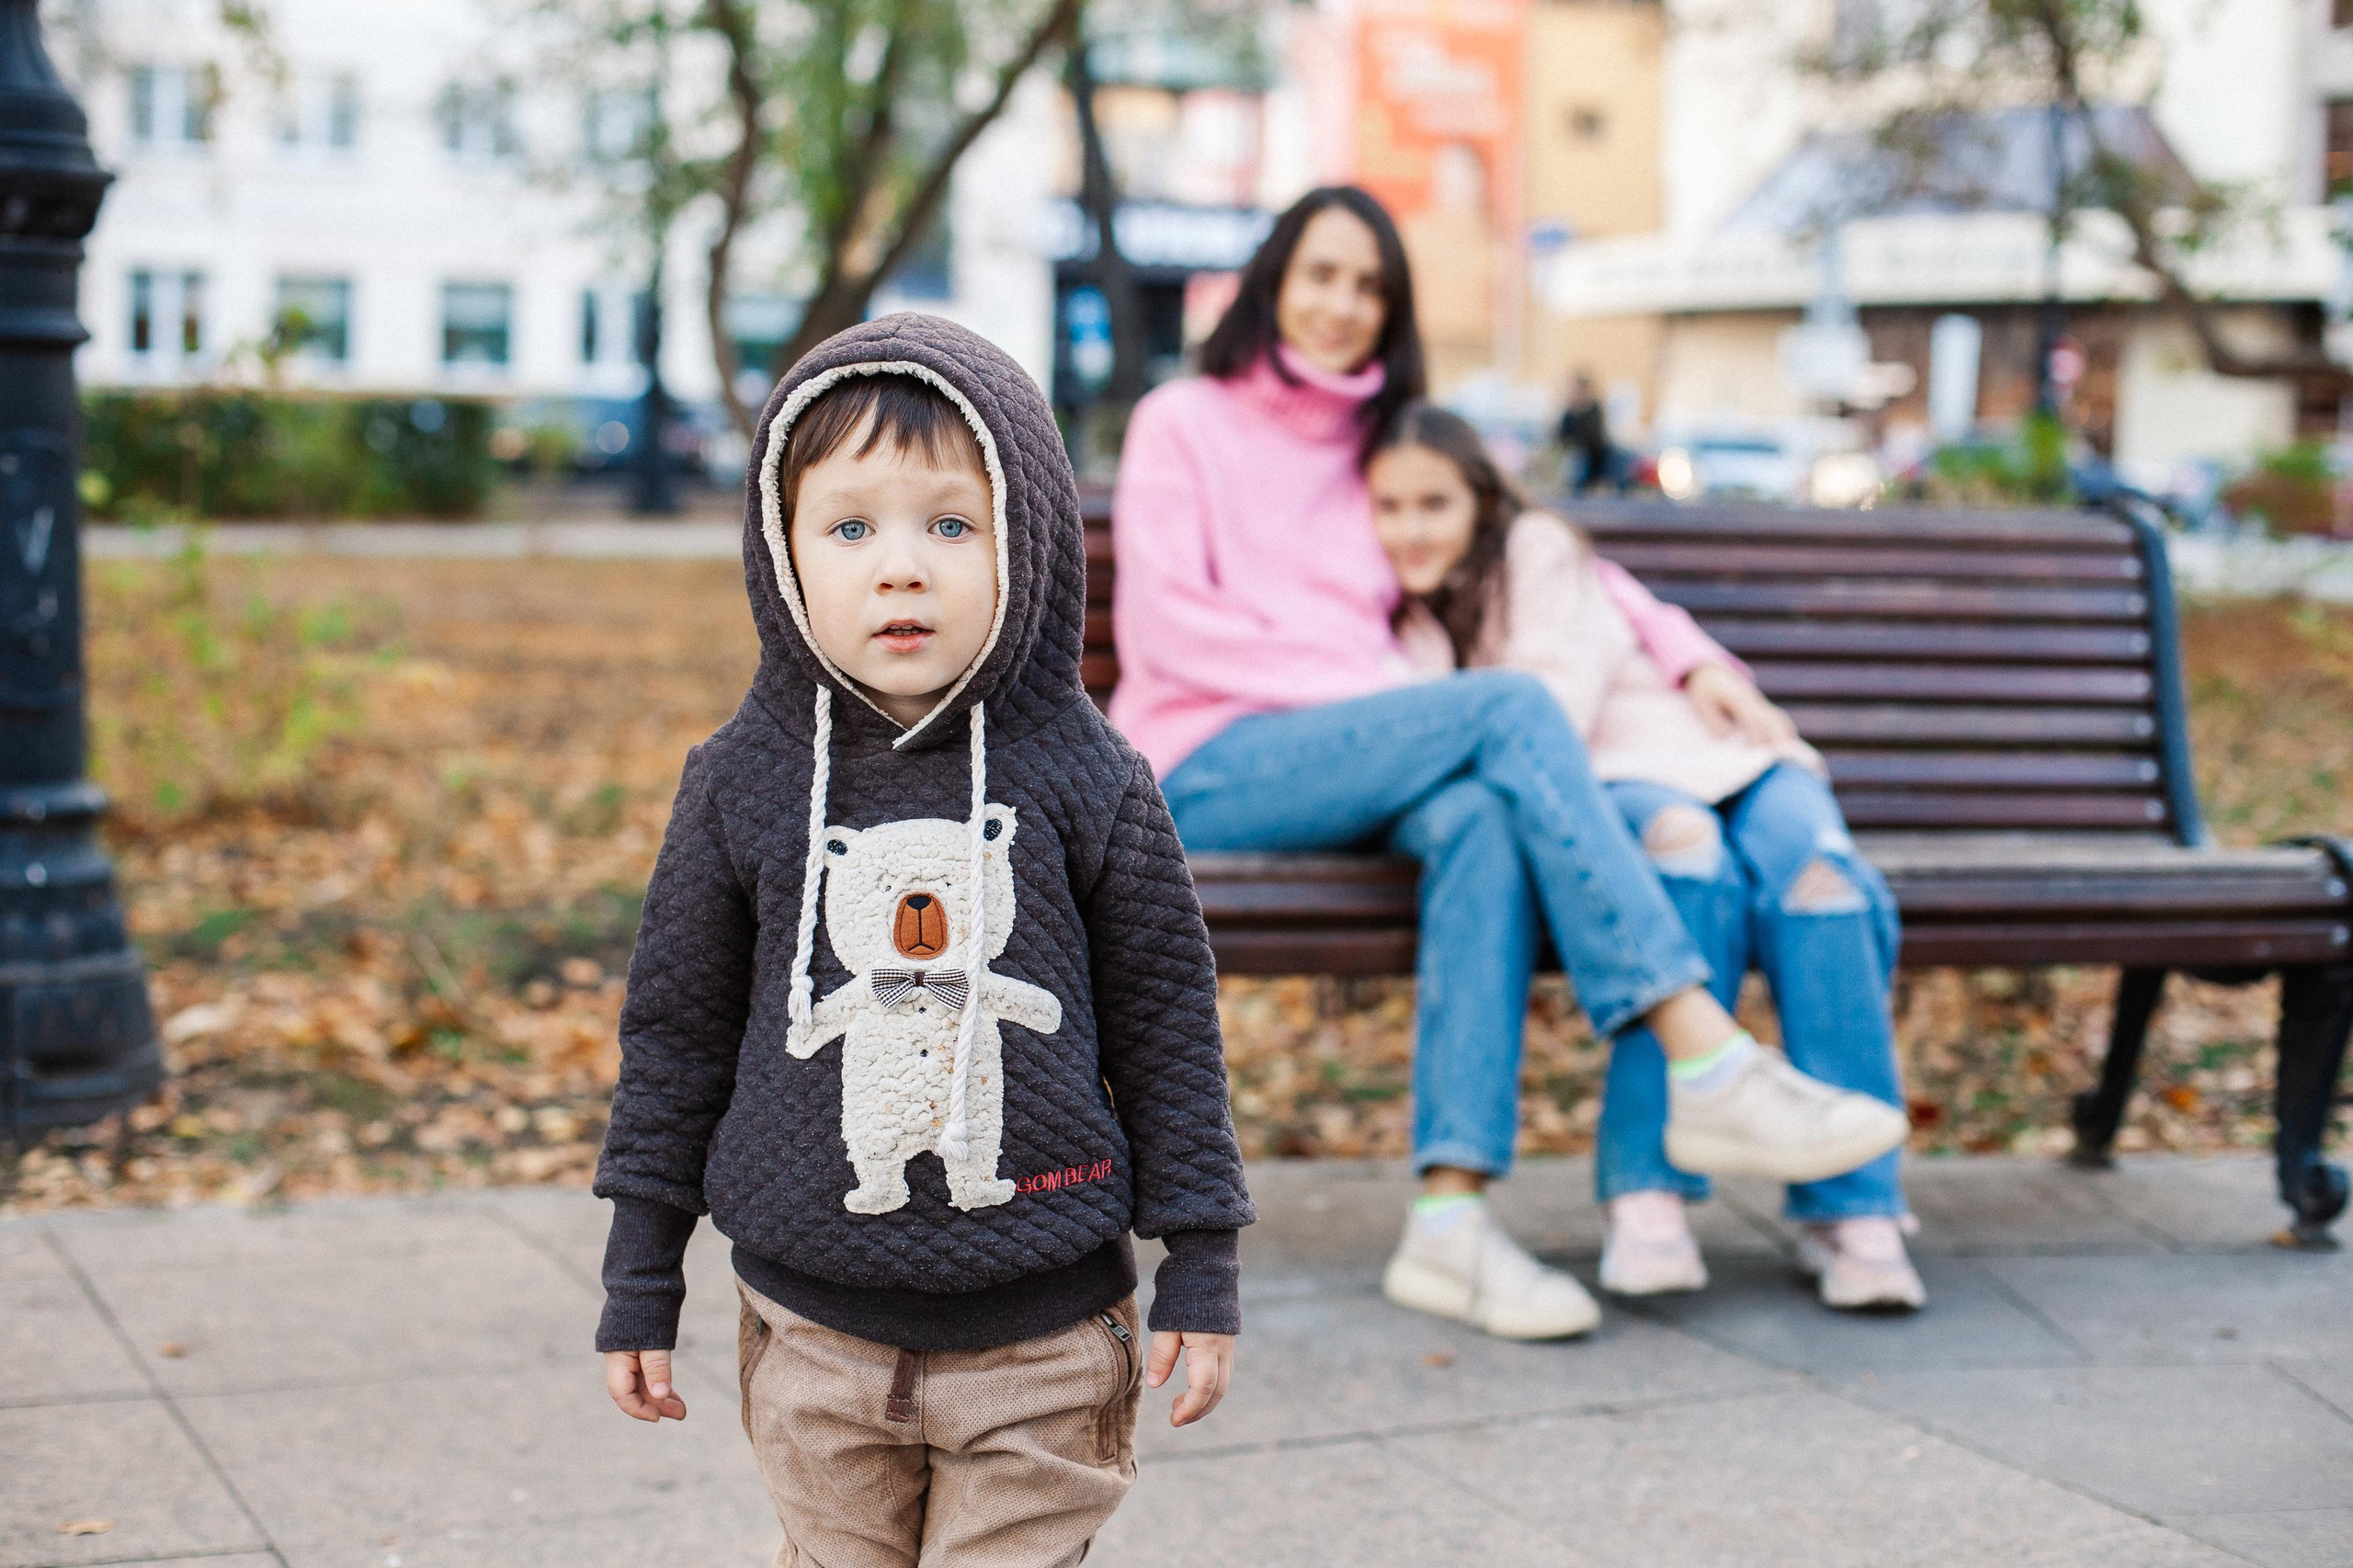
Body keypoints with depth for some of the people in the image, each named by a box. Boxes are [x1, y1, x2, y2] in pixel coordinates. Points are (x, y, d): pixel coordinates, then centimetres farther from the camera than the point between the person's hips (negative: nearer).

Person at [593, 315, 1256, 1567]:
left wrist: (1201, 1265, 3)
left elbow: (1164, 1022, 1)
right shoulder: (742, 784, -3)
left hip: (1044, 1337, -1)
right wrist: (640, 1285, 7)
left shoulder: (1083, 780, -6)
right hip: (813, 1333, 1)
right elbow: (675, 1031, 5)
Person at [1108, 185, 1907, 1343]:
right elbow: (1166, 627, -3)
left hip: (1350, 769, 4)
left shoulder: (1385, 448, 26)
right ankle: (1711, 1068, -38)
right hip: (1205, 769, -4)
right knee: (1509, 706, -28)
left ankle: (1450, 1217, -43)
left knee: (1481, 815, -33)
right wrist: (1373, 687, -12)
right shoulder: (1184, 423, 11)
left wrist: (1686, 651, 9)